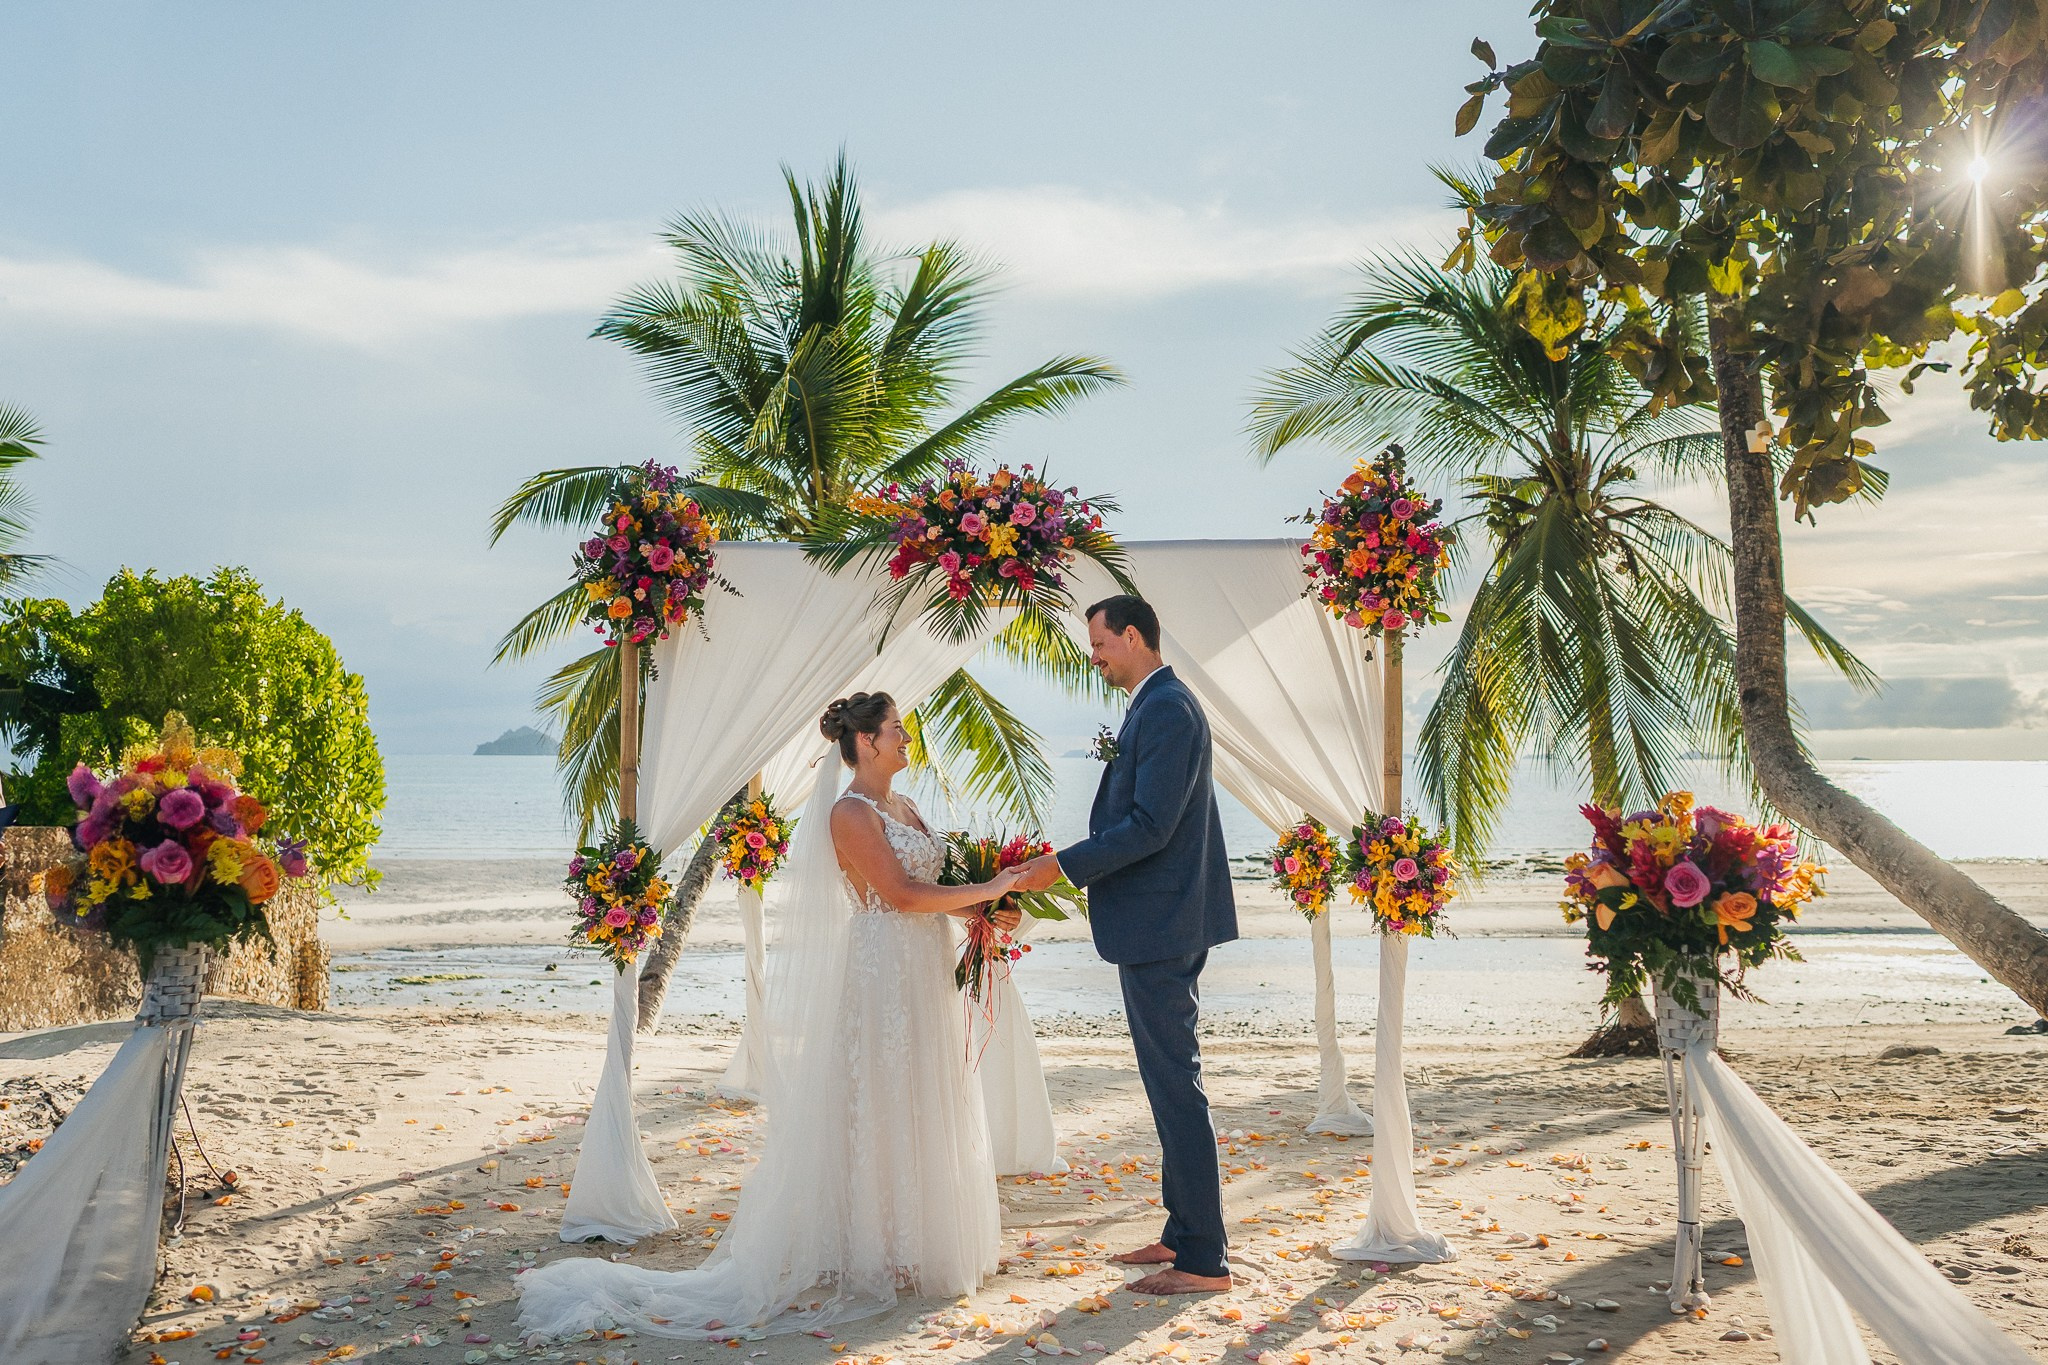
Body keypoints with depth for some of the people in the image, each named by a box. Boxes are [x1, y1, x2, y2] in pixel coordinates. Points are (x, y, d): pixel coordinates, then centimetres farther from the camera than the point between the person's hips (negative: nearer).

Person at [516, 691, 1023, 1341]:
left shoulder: (902, 807, 15)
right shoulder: (849, 813, -14)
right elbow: (901, 893, -21)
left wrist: (982, 911, 0)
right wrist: (990, 889, -17)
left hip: (924, 973, 9)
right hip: (881, 975, -9)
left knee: (919, 1107, 14)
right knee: (877, 1108, -3)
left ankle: (911, 1239, 25)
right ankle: (873, 1250, 8)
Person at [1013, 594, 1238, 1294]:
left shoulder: (1166, 709, -17)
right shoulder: (1157, 705, 16)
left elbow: (1150, 826, -23)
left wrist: (1064, 865, -18)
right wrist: (1067, 864, 14)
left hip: (1161, 925, -11)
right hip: (1160, 926, 11)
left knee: (1175, 1085, -4)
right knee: (1170, 1082, 17)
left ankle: (1203, 1260, 4)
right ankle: (1183, 1233, 28)